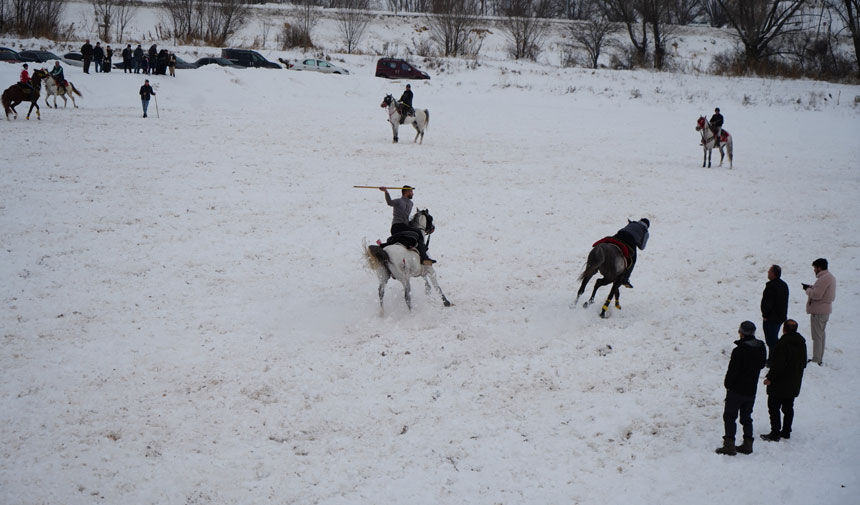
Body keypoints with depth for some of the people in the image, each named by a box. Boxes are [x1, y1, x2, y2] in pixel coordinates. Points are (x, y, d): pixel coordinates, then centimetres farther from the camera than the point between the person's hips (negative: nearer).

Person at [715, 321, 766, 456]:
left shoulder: (739, 351, -21)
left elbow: (732, 370, -16)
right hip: (751, 391, 6)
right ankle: (748, 445, 17)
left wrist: (728, 384, -1)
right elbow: (761, 365, 15)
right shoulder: (761, 348, 0)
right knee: (746, 417, 17)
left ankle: (729, 445, -3)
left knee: (729, 416, 2)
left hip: (737, 389, -6)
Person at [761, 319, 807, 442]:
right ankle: (786, 431, 23)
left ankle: (775, 434, 0)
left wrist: (770, 378, -15)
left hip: (780, 384, -8)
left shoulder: (783, 343, -22)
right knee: (788, 408, 17)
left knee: (774, 407, 1)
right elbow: (803, 363, 13)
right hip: (794, 384, 8)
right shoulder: (801, 343, 4)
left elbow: (778, 364, -23)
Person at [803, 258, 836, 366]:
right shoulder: (831, 277, 12)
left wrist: (808, 289, -8)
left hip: (818, 311, -11)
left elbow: (816, 295, -25)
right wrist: (811, 287, 7)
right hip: (826, 310, 11)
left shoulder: (823, 279, -22)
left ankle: (816, 360, -2)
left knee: (817, 336, -5)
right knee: (821, 334, 18)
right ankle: (819, 358, 26)